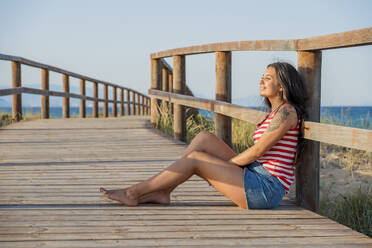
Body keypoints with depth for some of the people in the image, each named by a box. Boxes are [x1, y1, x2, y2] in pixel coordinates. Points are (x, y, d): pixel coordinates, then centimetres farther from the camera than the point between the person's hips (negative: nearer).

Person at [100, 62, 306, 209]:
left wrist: (220, 165, -5)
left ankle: (133, 193, -6)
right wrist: (220, 167, 8)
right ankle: (162, 191, -3)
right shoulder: (274, 113, 19)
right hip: (255, 176, 9)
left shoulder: (287, 112, -11)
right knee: (204, 138, -1)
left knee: (195, 159, -14)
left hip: (267, 189, -9)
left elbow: (257, 151, -14)